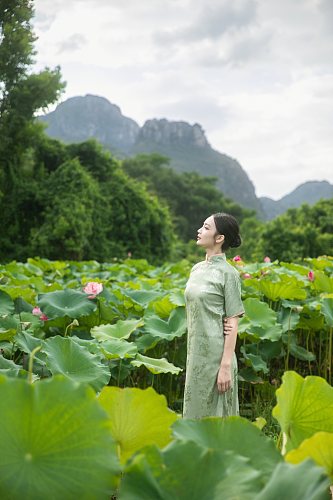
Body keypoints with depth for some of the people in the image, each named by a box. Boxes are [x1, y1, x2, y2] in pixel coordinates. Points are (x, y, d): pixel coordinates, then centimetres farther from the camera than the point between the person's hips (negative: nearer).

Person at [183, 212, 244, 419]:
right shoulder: (197, 268, 10)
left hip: (216, 353, -7)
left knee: (216, 413, 2)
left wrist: (226, 366, -17)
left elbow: (233, 323, -12)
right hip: (196, 351, 7)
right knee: (197, 409, 13)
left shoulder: (228, 273, -10)